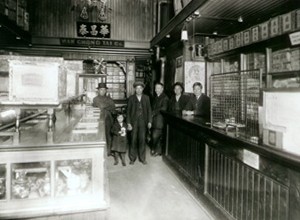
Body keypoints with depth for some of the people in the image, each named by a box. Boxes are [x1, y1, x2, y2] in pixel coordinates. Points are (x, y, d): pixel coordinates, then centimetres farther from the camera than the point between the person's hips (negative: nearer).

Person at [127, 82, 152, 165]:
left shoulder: (146, 98, 7)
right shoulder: (131, 98, 2)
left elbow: (149, 110, 8)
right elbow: (128, 111, 2)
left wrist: (149, 121, 1)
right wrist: (128, 123, -5)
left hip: (143, 122, 1)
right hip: (134, 121, -1)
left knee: (142, 140, 3)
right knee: (133, 140, 2)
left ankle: (142, 158, 16)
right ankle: (132, 159, 16)